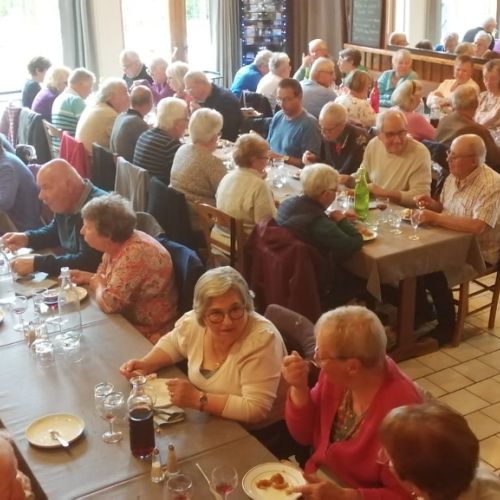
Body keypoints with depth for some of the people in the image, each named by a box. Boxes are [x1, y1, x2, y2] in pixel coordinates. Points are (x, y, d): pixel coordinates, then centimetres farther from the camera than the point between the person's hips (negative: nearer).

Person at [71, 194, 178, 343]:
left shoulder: (135, 253, -27)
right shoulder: (115, 245, 0)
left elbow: (108, 302, -29)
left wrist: (98, 285, -9)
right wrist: (88, 277, -2)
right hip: (127, 322, 8)